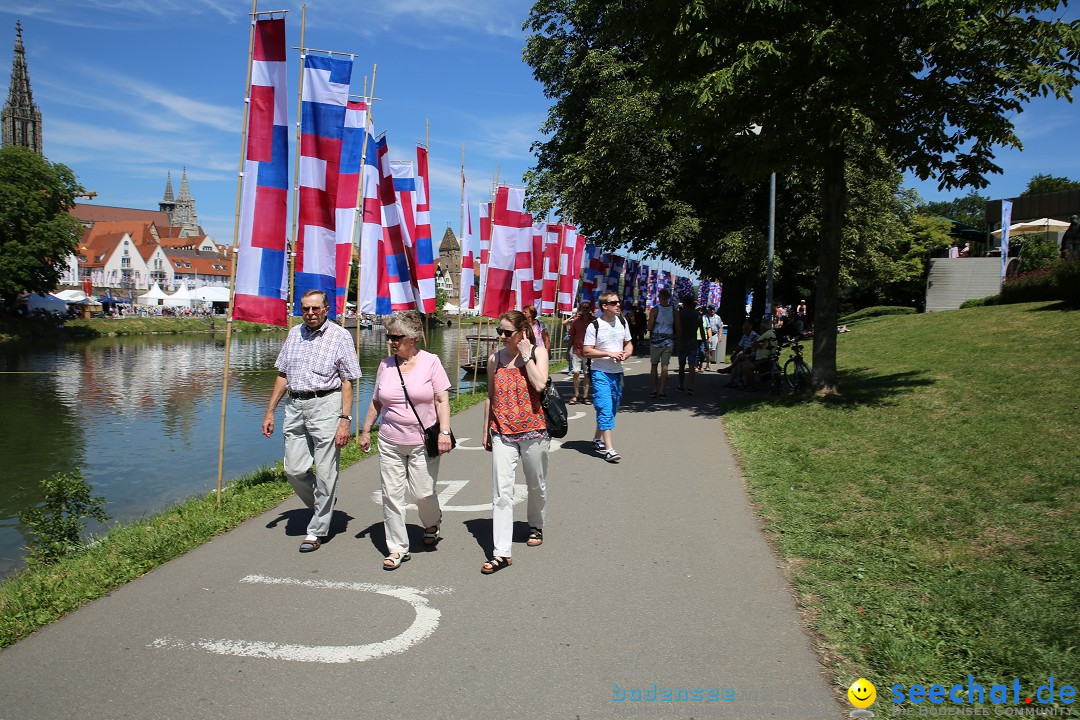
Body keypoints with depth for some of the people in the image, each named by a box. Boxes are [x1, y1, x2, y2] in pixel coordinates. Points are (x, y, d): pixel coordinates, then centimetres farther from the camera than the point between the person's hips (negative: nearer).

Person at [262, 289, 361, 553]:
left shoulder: (340, 336, -2)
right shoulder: (294, 334, 13)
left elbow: (347, 382, -5)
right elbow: (282, 375, 18)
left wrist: (345, 419, -13)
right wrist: (270, 412, 14)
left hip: (325, 405, -5)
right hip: (294, 406, 5)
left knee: (325, 472, 0)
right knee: (294, 470, 4)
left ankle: (317, 529, 13)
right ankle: (323, 505, 31)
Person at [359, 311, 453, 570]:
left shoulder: (430, 362, -4)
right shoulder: (385, 366, 6)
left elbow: (442, 400, -6)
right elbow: (376, 402, 16)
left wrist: (444, 432, -15)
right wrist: (365, 430, 15)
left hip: (423, 442, -3)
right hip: (390, 442, 3)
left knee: (423, 493, -1)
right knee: (391, 495, 2)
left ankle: (432, 524, 33)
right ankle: (397, 548, 14)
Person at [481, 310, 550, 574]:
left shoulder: (538, 352, -4)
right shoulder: (494, 359, 4)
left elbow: (539, 384, -21)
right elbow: (491, 397, 12)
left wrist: (525, 355, -15)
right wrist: (486, 430, 13)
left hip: (533, 431, -1)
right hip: (502, 433, 2)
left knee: (536, 486, 17)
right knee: (501, 492, -6)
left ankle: (536, 526, 44)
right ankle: (501, 552, -5)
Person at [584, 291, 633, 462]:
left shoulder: (622, 322, 7)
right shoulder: (594, 326, -10)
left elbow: (628, 344, 17)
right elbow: (587, 351, -11)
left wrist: (626, 354, -6)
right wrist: (609, 354, -19)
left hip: (617, 372, 6)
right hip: (601, 373, -6)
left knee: (612, 409, 14)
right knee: (605, 409, -12)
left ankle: (597, 439, 33)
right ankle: (609, 449, -11)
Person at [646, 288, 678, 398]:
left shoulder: (655, 309, -8)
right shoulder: (674, 310, -1)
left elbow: (649, 327, -12)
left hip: (656, 340, -1)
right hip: (668, 341, 1)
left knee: (654, 365, 9)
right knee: (664, 366, 3)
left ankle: (653, 390, 8)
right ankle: (661, 391, 0)